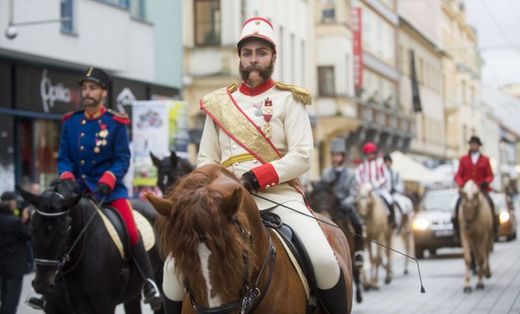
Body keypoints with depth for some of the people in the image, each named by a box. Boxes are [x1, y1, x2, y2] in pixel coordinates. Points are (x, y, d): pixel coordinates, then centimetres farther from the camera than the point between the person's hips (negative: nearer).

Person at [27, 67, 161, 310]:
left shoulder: (115, 123, -2)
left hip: (110, 188, -4)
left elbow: (123, 159, -5)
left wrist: (107, 180, -21)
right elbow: (63, 157, 7)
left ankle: (149, 283, -4)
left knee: (131, 231, -18)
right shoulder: (70, 122, 7)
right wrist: (66, 176, -13)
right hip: (78, 188, 4)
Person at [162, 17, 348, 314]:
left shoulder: (288, 100, 5)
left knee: (324, 260, -26)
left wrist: (261, 176, -20)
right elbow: (206, 160, 15)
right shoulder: (218, 104, 14)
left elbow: (302, 156, -5)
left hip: (280, 195, -2)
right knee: (175, 263, -15)